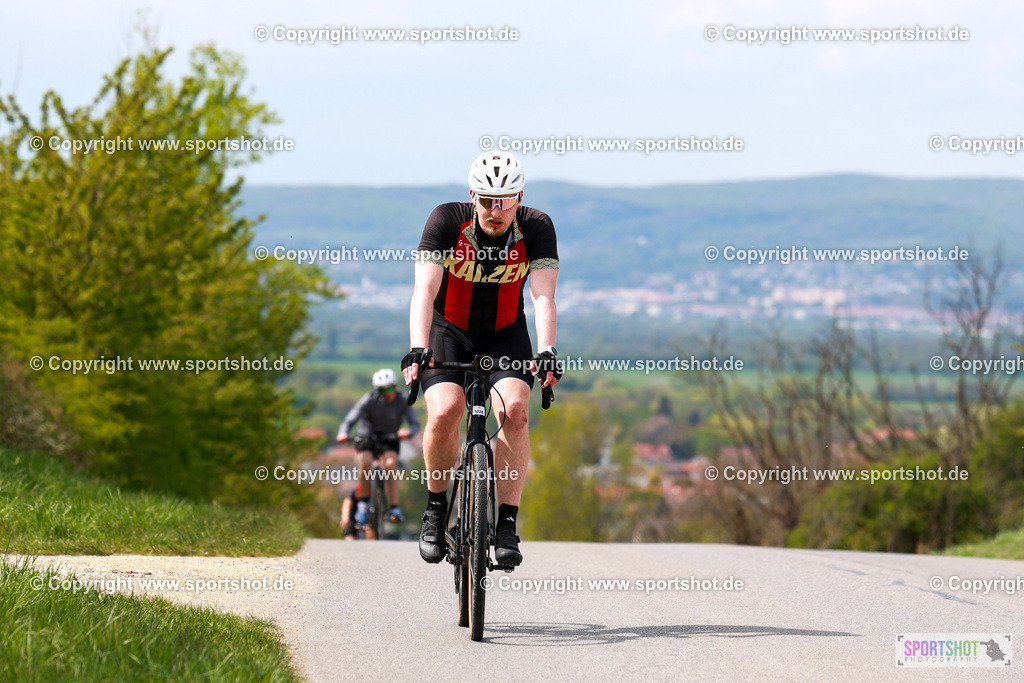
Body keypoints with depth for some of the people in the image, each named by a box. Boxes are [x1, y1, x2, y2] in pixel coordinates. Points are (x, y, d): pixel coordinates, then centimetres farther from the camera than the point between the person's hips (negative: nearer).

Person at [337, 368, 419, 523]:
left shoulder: (402, 400, -14)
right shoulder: (369, 400, -19)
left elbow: (415, 424, -21)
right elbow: (350, 420, -25)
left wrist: (409, 432, -45)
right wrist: (343, 433, -47)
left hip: (389, 439, 1)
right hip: (366, 437, -1)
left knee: (391, 463, -29)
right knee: (366, 463, -30)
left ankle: (395, 508, -26)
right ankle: (364, 500, -7)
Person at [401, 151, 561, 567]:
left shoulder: (536, 227, -19)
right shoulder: (447, 221, -22)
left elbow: (543, 296, -26)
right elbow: (425, 290, -30)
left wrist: (546, 352, -42)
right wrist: (417, 349, -45)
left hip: (506, 334, 1)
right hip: (449, 330, -1)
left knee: (514, 409, -25)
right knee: (444, 412, -26)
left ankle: (506, 524, -17)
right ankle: (436, 508, -1)